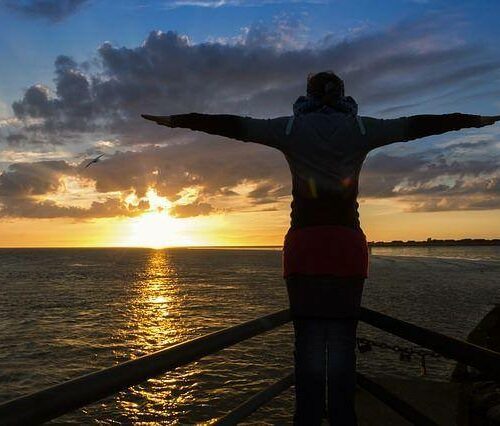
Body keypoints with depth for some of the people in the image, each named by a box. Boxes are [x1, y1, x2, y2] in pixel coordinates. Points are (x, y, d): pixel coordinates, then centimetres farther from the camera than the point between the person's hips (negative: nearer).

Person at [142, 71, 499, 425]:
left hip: (305, 246, -1)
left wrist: (175, 120, 17)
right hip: (348, 246, 1)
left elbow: (232, 125, 8)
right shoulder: (360, 128, 9)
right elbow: (417, 125, 16)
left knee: (309, 344, 3)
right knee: (343, 344, 5)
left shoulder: (292, 128, 7)